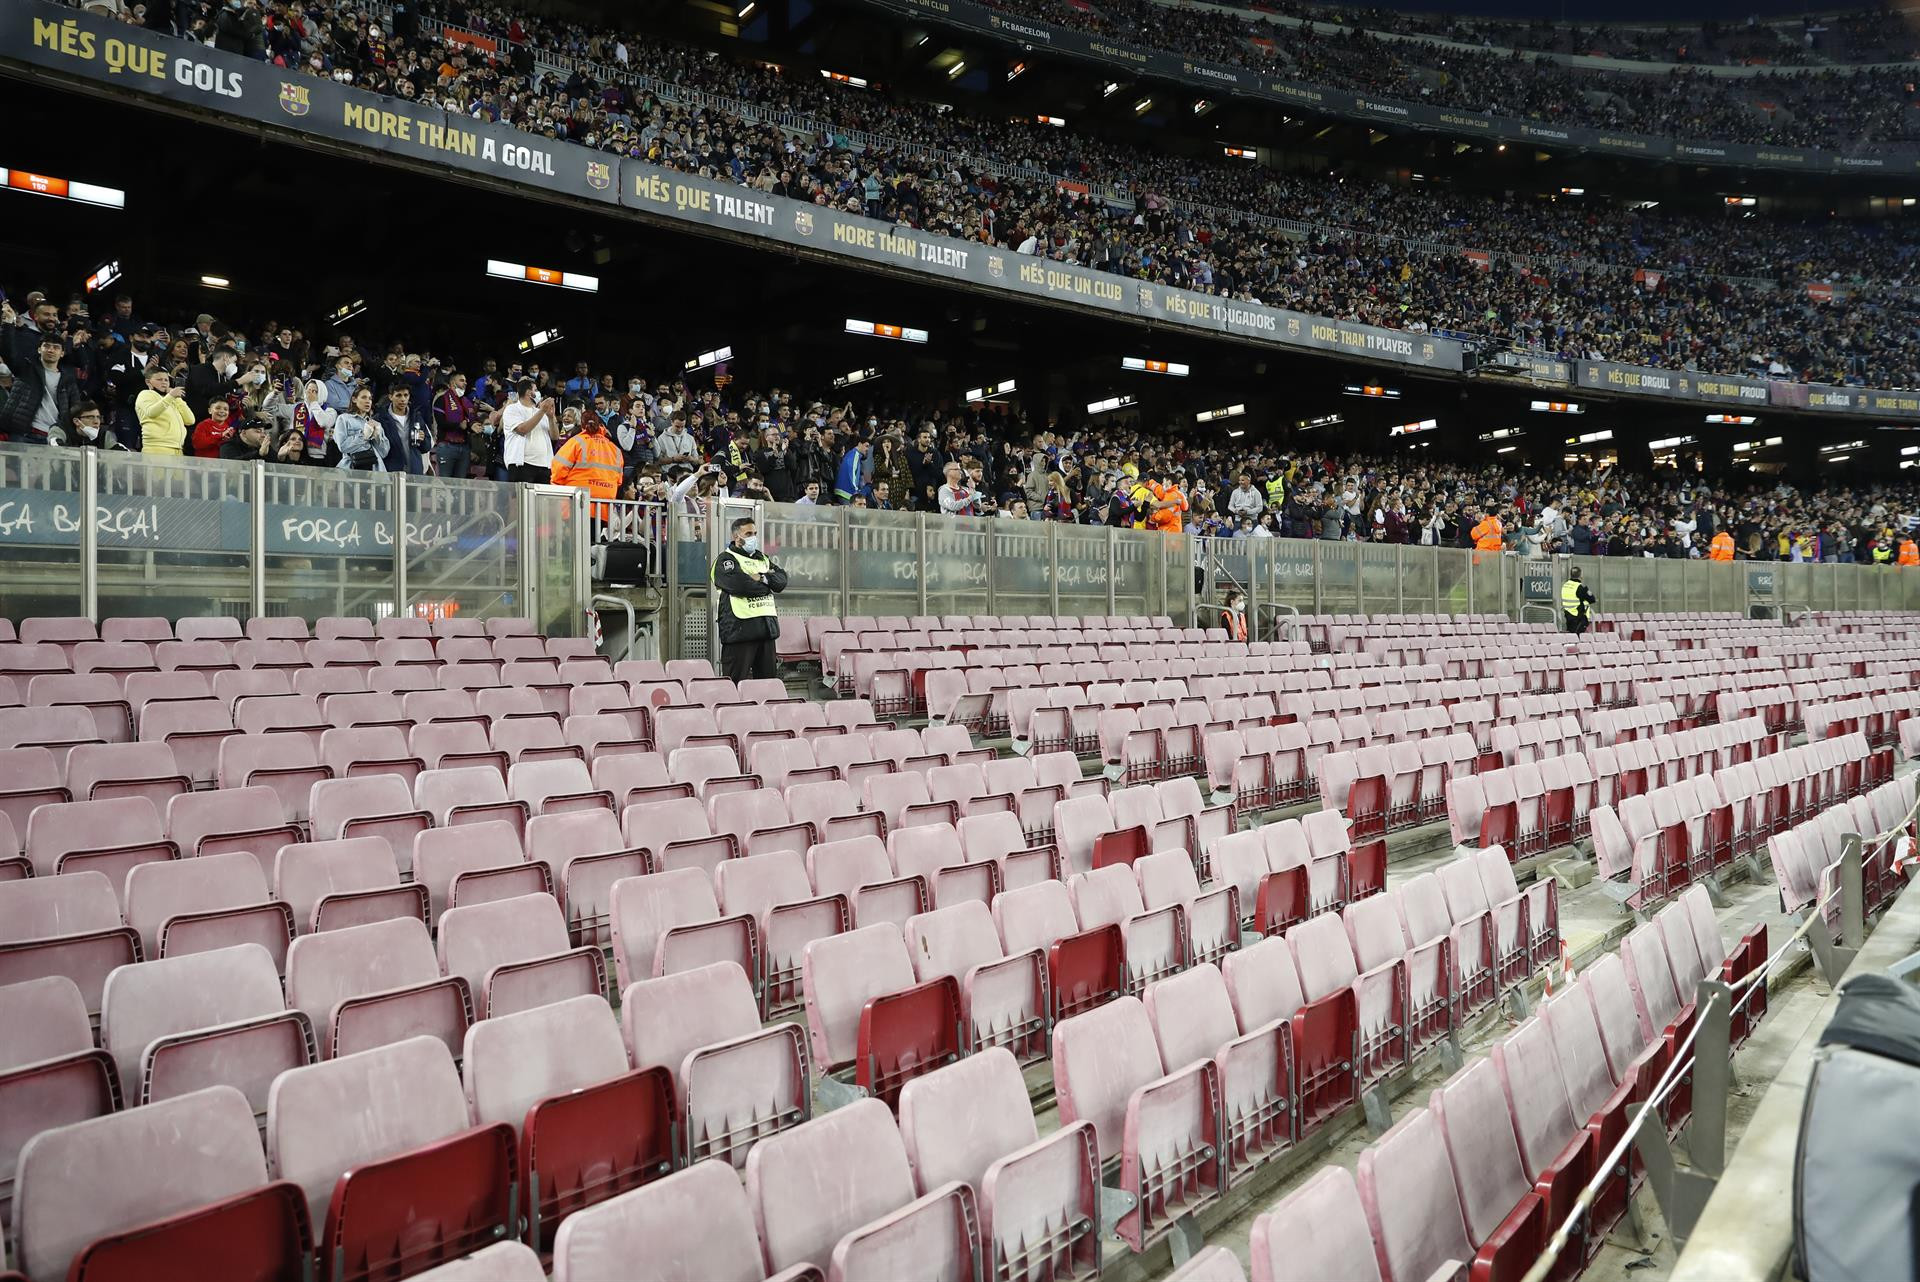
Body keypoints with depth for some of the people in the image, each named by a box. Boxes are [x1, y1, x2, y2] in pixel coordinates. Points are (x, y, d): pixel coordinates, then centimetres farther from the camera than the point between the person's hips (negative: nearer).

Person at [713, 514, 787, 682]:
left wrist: (762, 578, -11)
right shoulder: (725, 560, -1)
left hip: (766, 626, 7)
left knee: (767, 679, 10)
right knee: (736, 682, -6)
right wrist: (768, 584, -2)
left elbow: (782, 579, 8)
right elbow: (739, 584, -18)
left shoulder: (763, 559, 22)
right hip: (740, 628, -7)